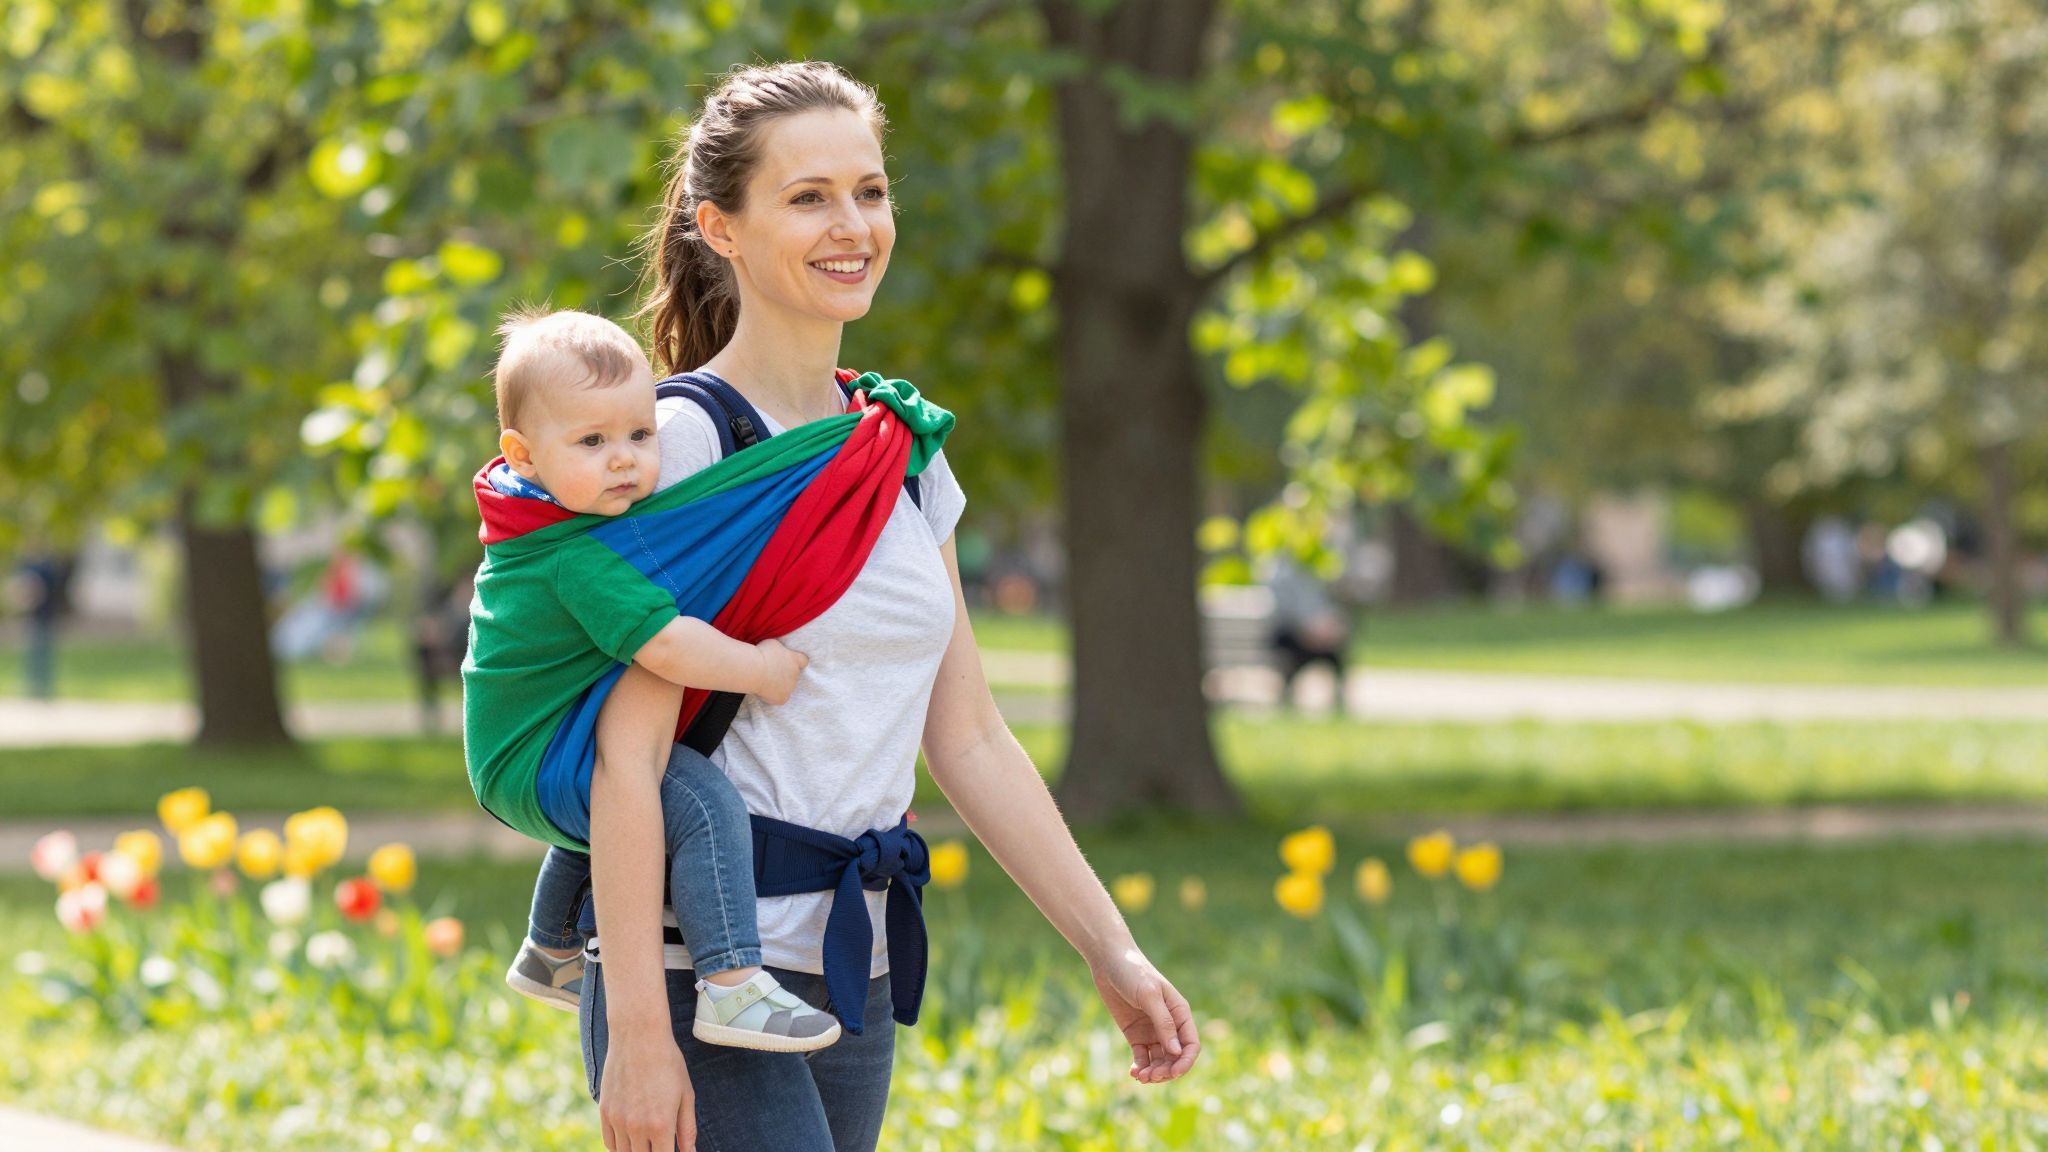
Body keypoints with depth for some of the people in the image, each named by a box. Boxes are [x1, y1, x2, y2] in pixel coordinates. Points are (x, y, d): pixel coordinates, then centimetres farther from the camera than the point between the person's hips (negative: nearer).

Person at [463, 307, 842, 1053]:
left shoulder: (532, 519, 5)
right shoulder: (581, 562, -27)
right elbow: (663, 646, -35)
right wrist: (761, 668, -24)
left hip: (507, 759, 11)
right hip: (537, 768, -11)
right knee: (702, 802, -27)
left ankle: (551, 955, 59)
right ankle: (732, 988, -36)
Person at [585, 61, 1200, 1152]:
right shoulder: (681, 442, -9)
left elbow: (970, 741, 17)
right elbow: (625, 756, -14)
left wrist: (1112, 953, 13)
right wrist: (635, 1031, -20)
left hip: (851, 980, 7)